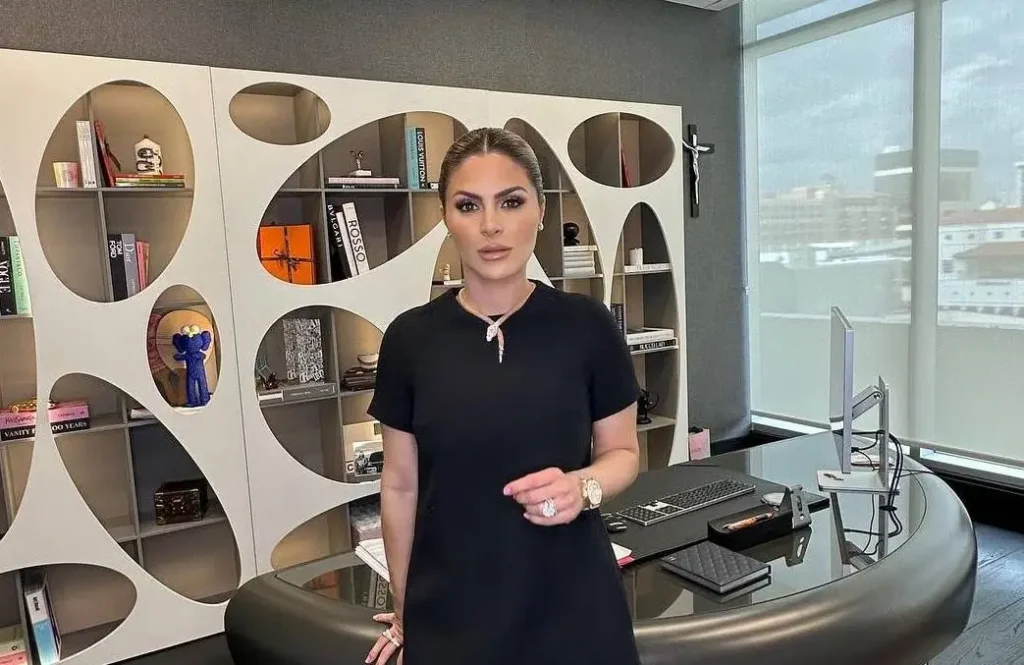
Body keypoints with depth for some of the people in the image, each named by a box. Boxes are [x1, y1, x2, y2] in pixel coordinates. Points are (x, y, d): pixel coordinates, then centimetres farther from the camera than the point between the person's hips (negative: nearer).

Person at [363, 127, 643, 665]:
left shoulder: (587, 325, -9)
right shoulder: (410, 338, -6)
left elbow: (623, 452, 2)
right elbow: (400, 484, 2)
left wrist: (582, 487, -19)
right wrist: (403, 610, 9)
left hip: (571, 608, 0)